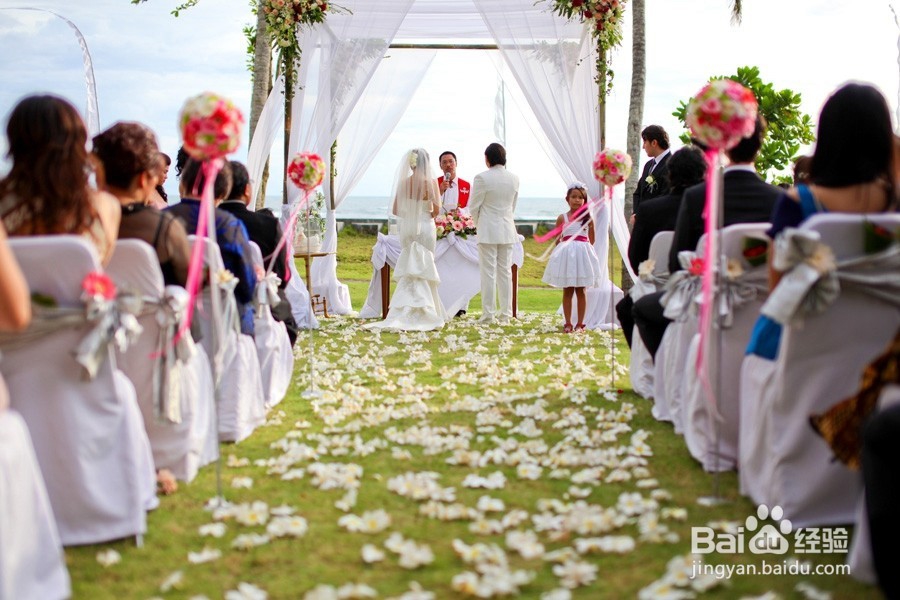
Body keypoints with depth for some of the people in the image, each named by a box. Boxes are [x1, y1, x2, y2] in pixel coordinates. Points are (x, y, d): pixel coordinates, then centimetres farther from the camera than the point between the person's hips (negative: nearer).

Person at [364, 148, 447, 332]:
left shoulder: (403, 182, -1)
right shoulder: (431, 182, -10)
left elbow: (396, 210, 4)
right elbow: (437, 210, -14)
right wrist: (428, 216, 7)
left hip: (407, 227, 3)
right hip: (426, 227, -3)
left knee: (409, 269, 10)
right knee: (424, 268, 4)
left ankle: (407, 312, 8)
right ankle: (423, 313, 4)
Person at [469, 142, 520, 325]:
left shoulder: (482, 178, -12)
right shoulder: (514, 179, 4)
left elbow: (473, 206, -6)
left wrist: (478, 223, 12)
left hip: (488, 231, -5)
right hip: (508, 231, 5)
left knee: (488, 273, -1)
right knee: (505, 272, 9)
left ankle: (488, 314, 0)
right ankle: (505, 314, 13)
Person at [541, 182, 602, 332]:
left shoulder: (588, 218, 3)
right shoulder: (562, 218, 2)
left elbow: (591, 240, 8)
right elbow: (557, 239, 5)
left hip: (582, 254, 0)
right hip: (565, 254, 0)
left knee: (580, 291, 4)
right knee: (567, 291, 4)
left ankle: (580, 324, 10)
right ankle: (568, 323, 9)